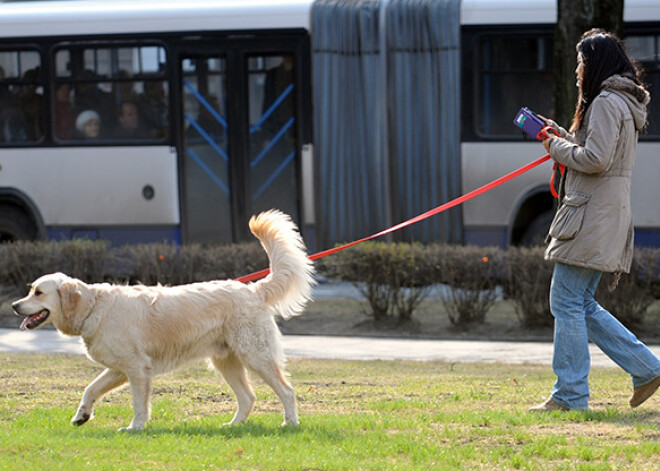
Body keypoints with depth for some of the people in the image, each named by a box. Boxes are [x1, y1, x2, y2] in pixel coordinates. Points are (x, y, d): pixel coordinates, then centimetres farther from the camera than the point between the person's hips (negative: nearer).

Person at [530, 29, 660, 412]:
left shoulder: (606, 103, -13)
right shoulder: (624, 105, 19)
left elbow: (596, 160, -22)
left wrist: (558, 148, -7)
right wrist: (564, 137, 17)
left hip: (593, 218, -10)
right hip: (605, 217, 10)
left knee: (568, 303, -6)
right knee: (582, 305, 13)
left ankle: (570, 395, -4)